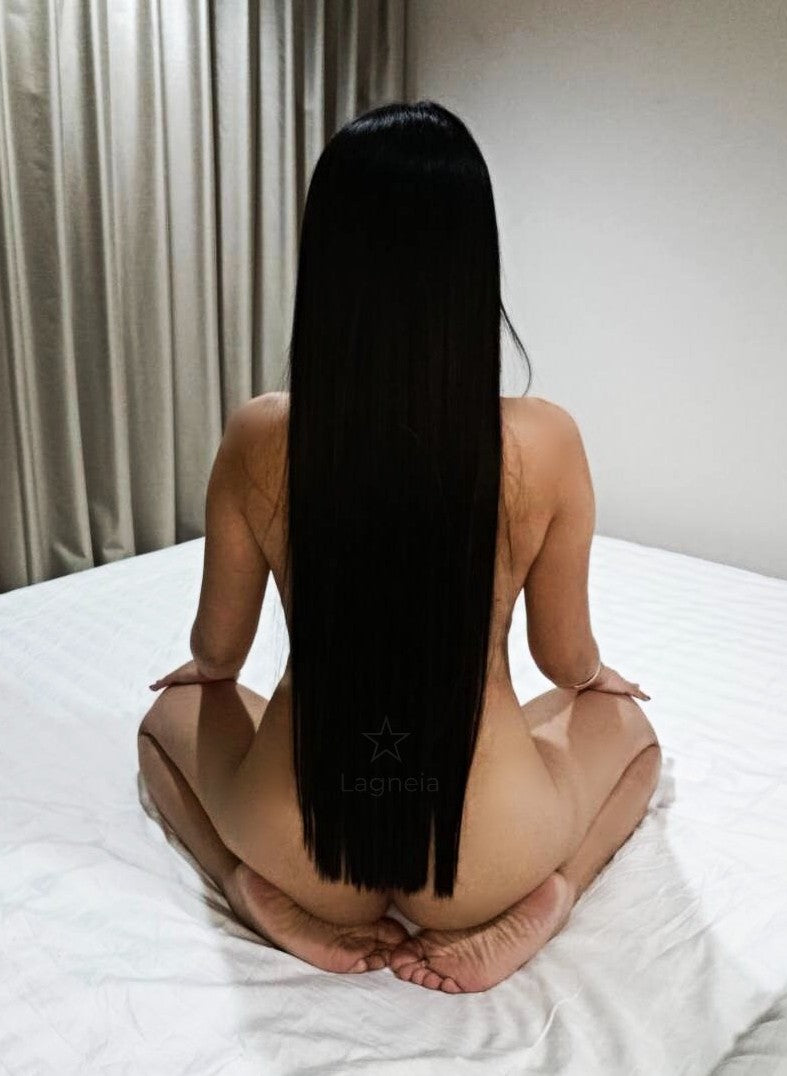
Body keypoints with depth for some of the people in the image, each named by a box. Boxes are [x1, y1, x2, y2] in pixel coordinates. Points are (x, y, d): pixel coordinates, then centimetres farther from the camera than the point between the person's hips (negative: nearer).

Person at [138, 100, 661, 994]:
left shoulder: (259, 438, -16)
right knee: (627, 722, 30)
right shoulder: (544, 442, -18)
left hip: (297, 844, 1)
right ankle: (534, 906, 4)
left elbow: (215, 650, 0)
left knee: (173, 713, 31)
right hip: (485, 853, 0)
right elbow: (567, 658, -2)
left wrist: (204, 669, 26)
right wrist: (598, 675, 23)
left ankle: (270, 894, 7)